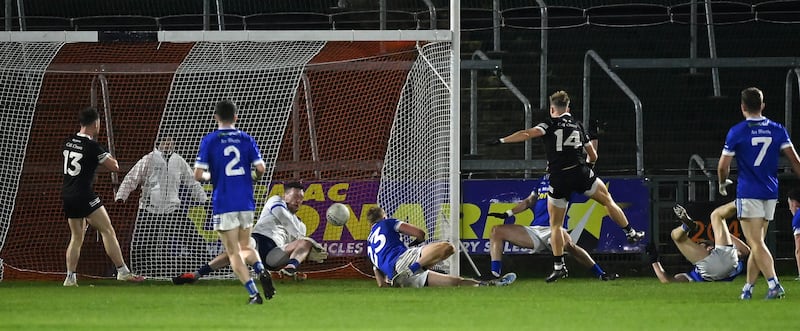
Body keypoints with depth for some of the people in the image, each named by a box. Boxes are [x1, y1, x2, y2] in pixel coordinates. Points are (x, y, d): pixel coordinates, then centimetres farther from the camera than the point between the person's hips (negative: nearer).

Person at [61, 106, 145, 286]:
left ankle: (70, 278, 7)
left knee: (76, 236, 14)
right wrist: (111, 158, 15)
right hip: (84, 195, -7)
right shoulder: (92, 146, -13)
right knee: (108, 231, -5)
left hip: (67, 196, 7)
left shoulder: (69, 142, 8)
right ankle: (122, 271, -10)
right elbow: (114, 166, -8)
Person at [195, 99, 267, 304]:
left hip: (223, 203, -3)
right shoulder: (246, 139, 4)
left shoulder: (209, 141, -3)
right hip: (246, 203, 3)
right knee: (245, 247, 20)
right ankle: (259, 267, -12)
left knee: (233, 254, 1)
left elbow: (198, 174, -8)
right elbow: (261, 169, -3)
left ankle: (253, 293, -14)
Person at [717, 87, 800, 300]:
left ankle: (774, 284, -25)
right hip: (770, 194, 5)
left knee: (756, 244, -10)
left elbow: (723, 166, -3)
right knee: (757, 243, 15)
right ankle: (748, 287, 21)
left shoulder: (736, 132, -7)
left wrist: (723, 184, 17)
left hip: (748, 192, -5)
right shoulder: (777, 130, 4)